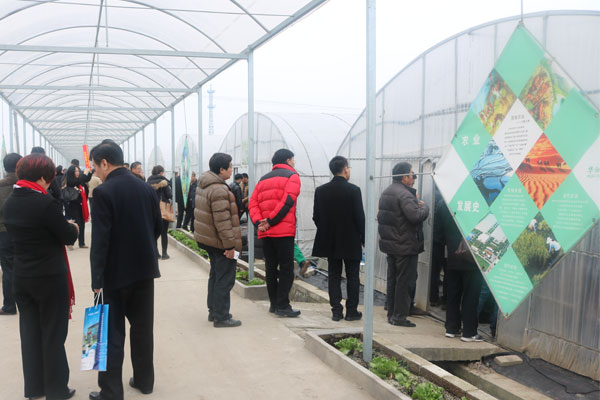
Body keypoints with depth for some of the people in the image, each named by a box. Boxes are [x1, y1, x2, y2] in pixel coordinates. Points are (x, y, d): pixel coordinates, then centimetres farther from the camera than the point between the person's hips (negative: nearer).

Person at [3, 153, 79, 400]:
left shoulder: (9, 203, 3)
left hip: (22, 277, 7)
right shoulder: (45, 203, -21)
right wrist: (72, 227, 8)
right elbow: (69, 237, -13)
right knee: (53, 334, 6)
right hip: (51, 278, -6)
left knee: (30, 331, 16)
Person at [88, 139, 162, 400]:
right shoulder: (146, 188, 3)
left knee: (113, 333, 3)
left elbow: (100, 239, -18)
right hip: (145, 268, 6)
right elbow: (157, 227, 9)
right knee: (143, 327, 16)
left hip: (117, 271, -6)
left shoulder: (104, 192, -15)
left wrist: (97, 279, -15)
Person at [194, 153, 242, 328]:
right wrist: (230, 245, -21)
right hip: (220, 241, -10)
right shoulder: (219, 190, -22)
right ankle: (221, 317, 3)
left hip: (208, 239, 10)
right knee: (225, 279, -2)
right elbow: (222, 221, -25)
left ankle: (214, 311, 29)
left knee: (215, 275, 20)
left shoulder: (203, 185, 10)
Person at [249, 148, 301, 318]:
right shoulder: (292, 176, 0)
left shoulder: (263, 179, 20)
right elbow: (287, 201, -15)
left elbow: (252, 203, 8)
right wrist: (271, 221, -14)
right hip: (284, 231, -7)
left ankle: (274, 303, 19)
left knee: (271, 268, 13)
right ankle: (282, 305, -2)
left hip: (265, 233, 7)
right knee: (286, 269, -2)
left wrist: (258, 222, -4)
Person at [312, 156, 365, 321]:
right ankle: (352, 311, 12)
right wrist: (363, 238, 1)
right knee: (352, 277, 8)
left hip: (330, 242, 3)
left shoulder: (321, 190, -1)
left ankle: (336, 311, 11)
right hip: (351, 242, -3)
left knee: (334, 276, 10)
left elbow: (316, 216, 2)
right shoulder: (353, 190, -13)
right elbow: (360, 217, -12)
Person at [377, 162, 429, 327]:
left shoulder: (386, 192, 13)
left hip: (389, 244, 9)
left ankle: (392, 314, 23)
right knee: (405, 281, -2)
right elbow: (415, 216, -29)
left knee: (392, 280, 15)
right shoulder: (404, 194, -19)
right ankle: (399, 317, 2)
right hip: (405, 246, -9)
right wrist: (424, 206, -7)